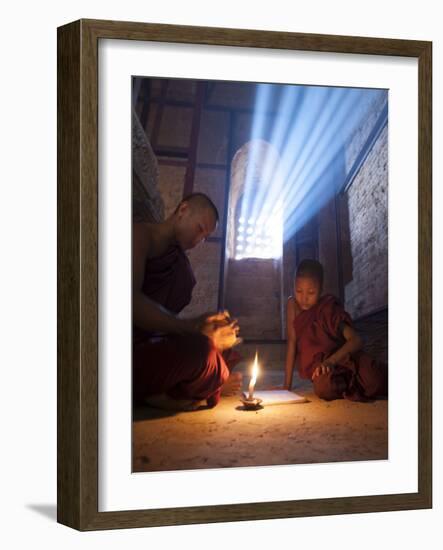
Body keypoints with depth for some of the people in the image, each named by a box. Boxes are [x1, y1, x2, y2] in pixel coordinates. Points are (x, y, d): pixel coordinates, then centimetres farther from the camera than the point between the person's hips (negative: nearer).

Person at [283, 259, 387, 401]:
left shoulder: (328, 309, -9)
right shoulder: (293, 305, -3)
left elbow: (356, 340, -20)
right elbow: (292, 342, -5)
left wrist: (330, 361, -37)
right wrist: (287, 386, -11)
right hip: (321, 370, 2)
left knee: (375, 381, -33)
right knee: (323, 387, -35)